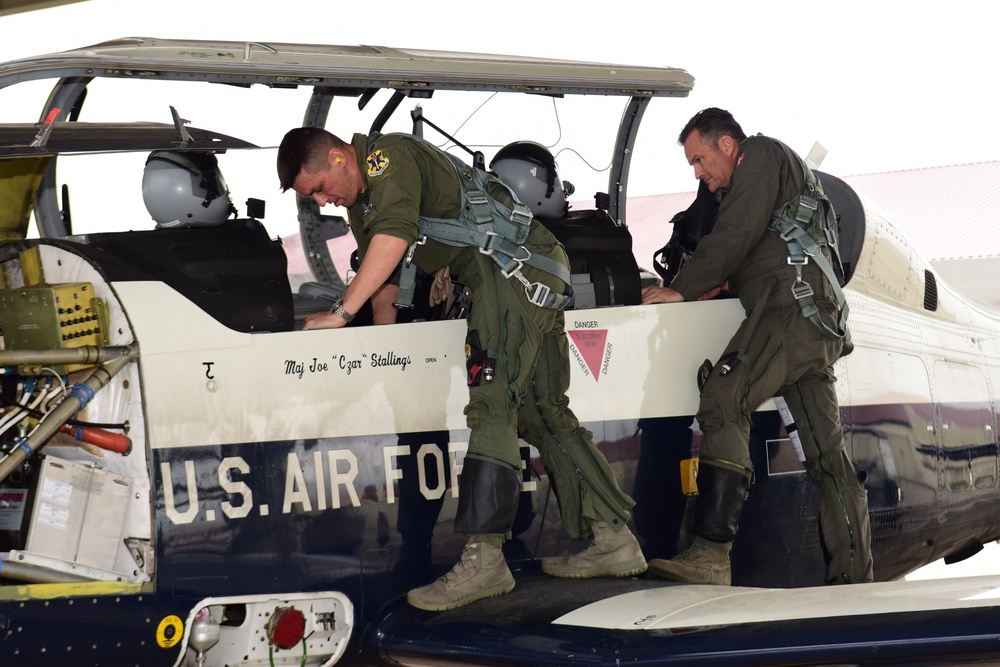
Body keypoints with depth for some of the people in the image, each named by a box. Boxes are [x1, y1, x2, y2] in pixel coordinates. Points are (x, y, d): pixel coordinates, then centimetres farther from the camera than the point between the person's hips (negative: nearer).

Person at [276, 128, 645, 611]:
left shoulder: (388, 156, -11)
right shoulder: (360, 203, 21)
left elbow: (392, 239, -24)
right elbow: (385, 283, 27)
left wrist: (340, 314, -24)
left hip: (516, 265, -10)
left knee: (493, 407, -17)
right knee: (543, 412, 11)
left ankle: (483, 559, -24)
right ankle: (613, 540, 14)